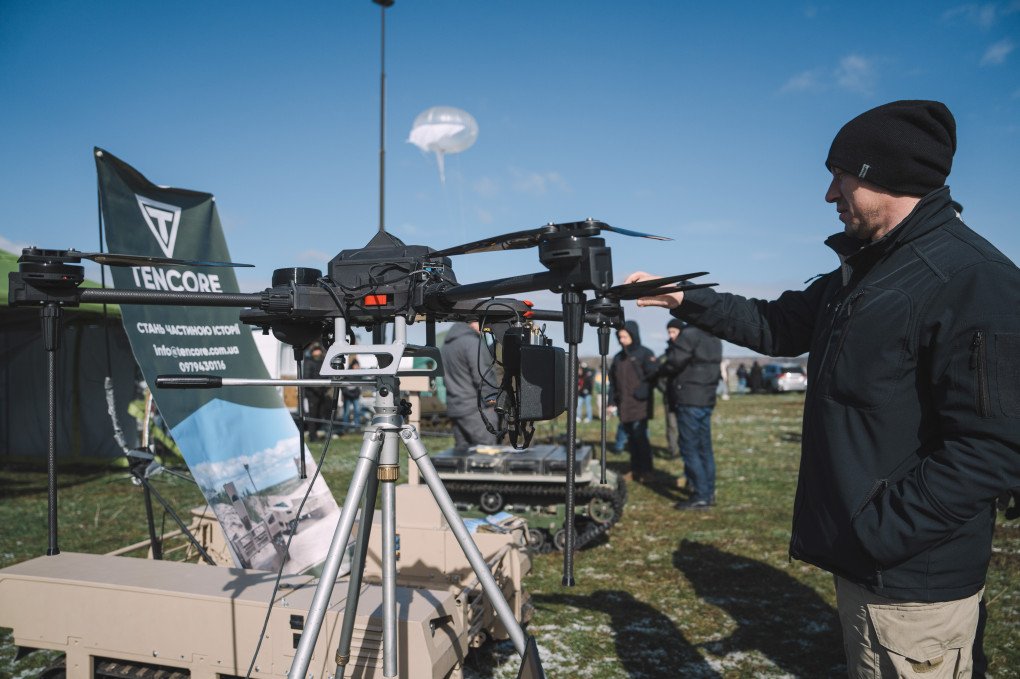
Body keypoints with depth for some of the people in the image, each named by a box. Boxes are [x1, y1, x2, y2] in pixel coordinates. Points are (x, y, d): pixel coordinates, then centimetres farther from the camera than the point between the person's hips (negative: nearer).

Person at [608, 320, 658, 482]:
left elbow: (653, 374, -13)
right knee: (631, 438, 10)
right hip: (624, 406, 7)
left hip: (639, 405, -7)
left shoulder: (644, 353, -3)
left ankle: (646, 471, -2)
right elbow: (612, 377, 25)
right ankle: (635, 469, 18)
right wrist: (615, 394, 16)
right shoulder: (618, 357, 16)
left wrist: (642, 391, -18)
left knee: (640, 436, -11)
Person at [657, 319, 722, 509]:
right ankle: (709, 492, 18)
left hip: (688, 400, -9)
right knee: (704, 448, 13)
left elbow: (674, 363, -19)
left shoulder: (689, 335, -12)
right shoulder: (714, 339, 16)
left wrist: (660, 369, 2)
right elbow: (709, 368, 16)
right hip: (707, 399, 9)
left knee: (689, 448, -5)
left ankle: (700, 496, -5)